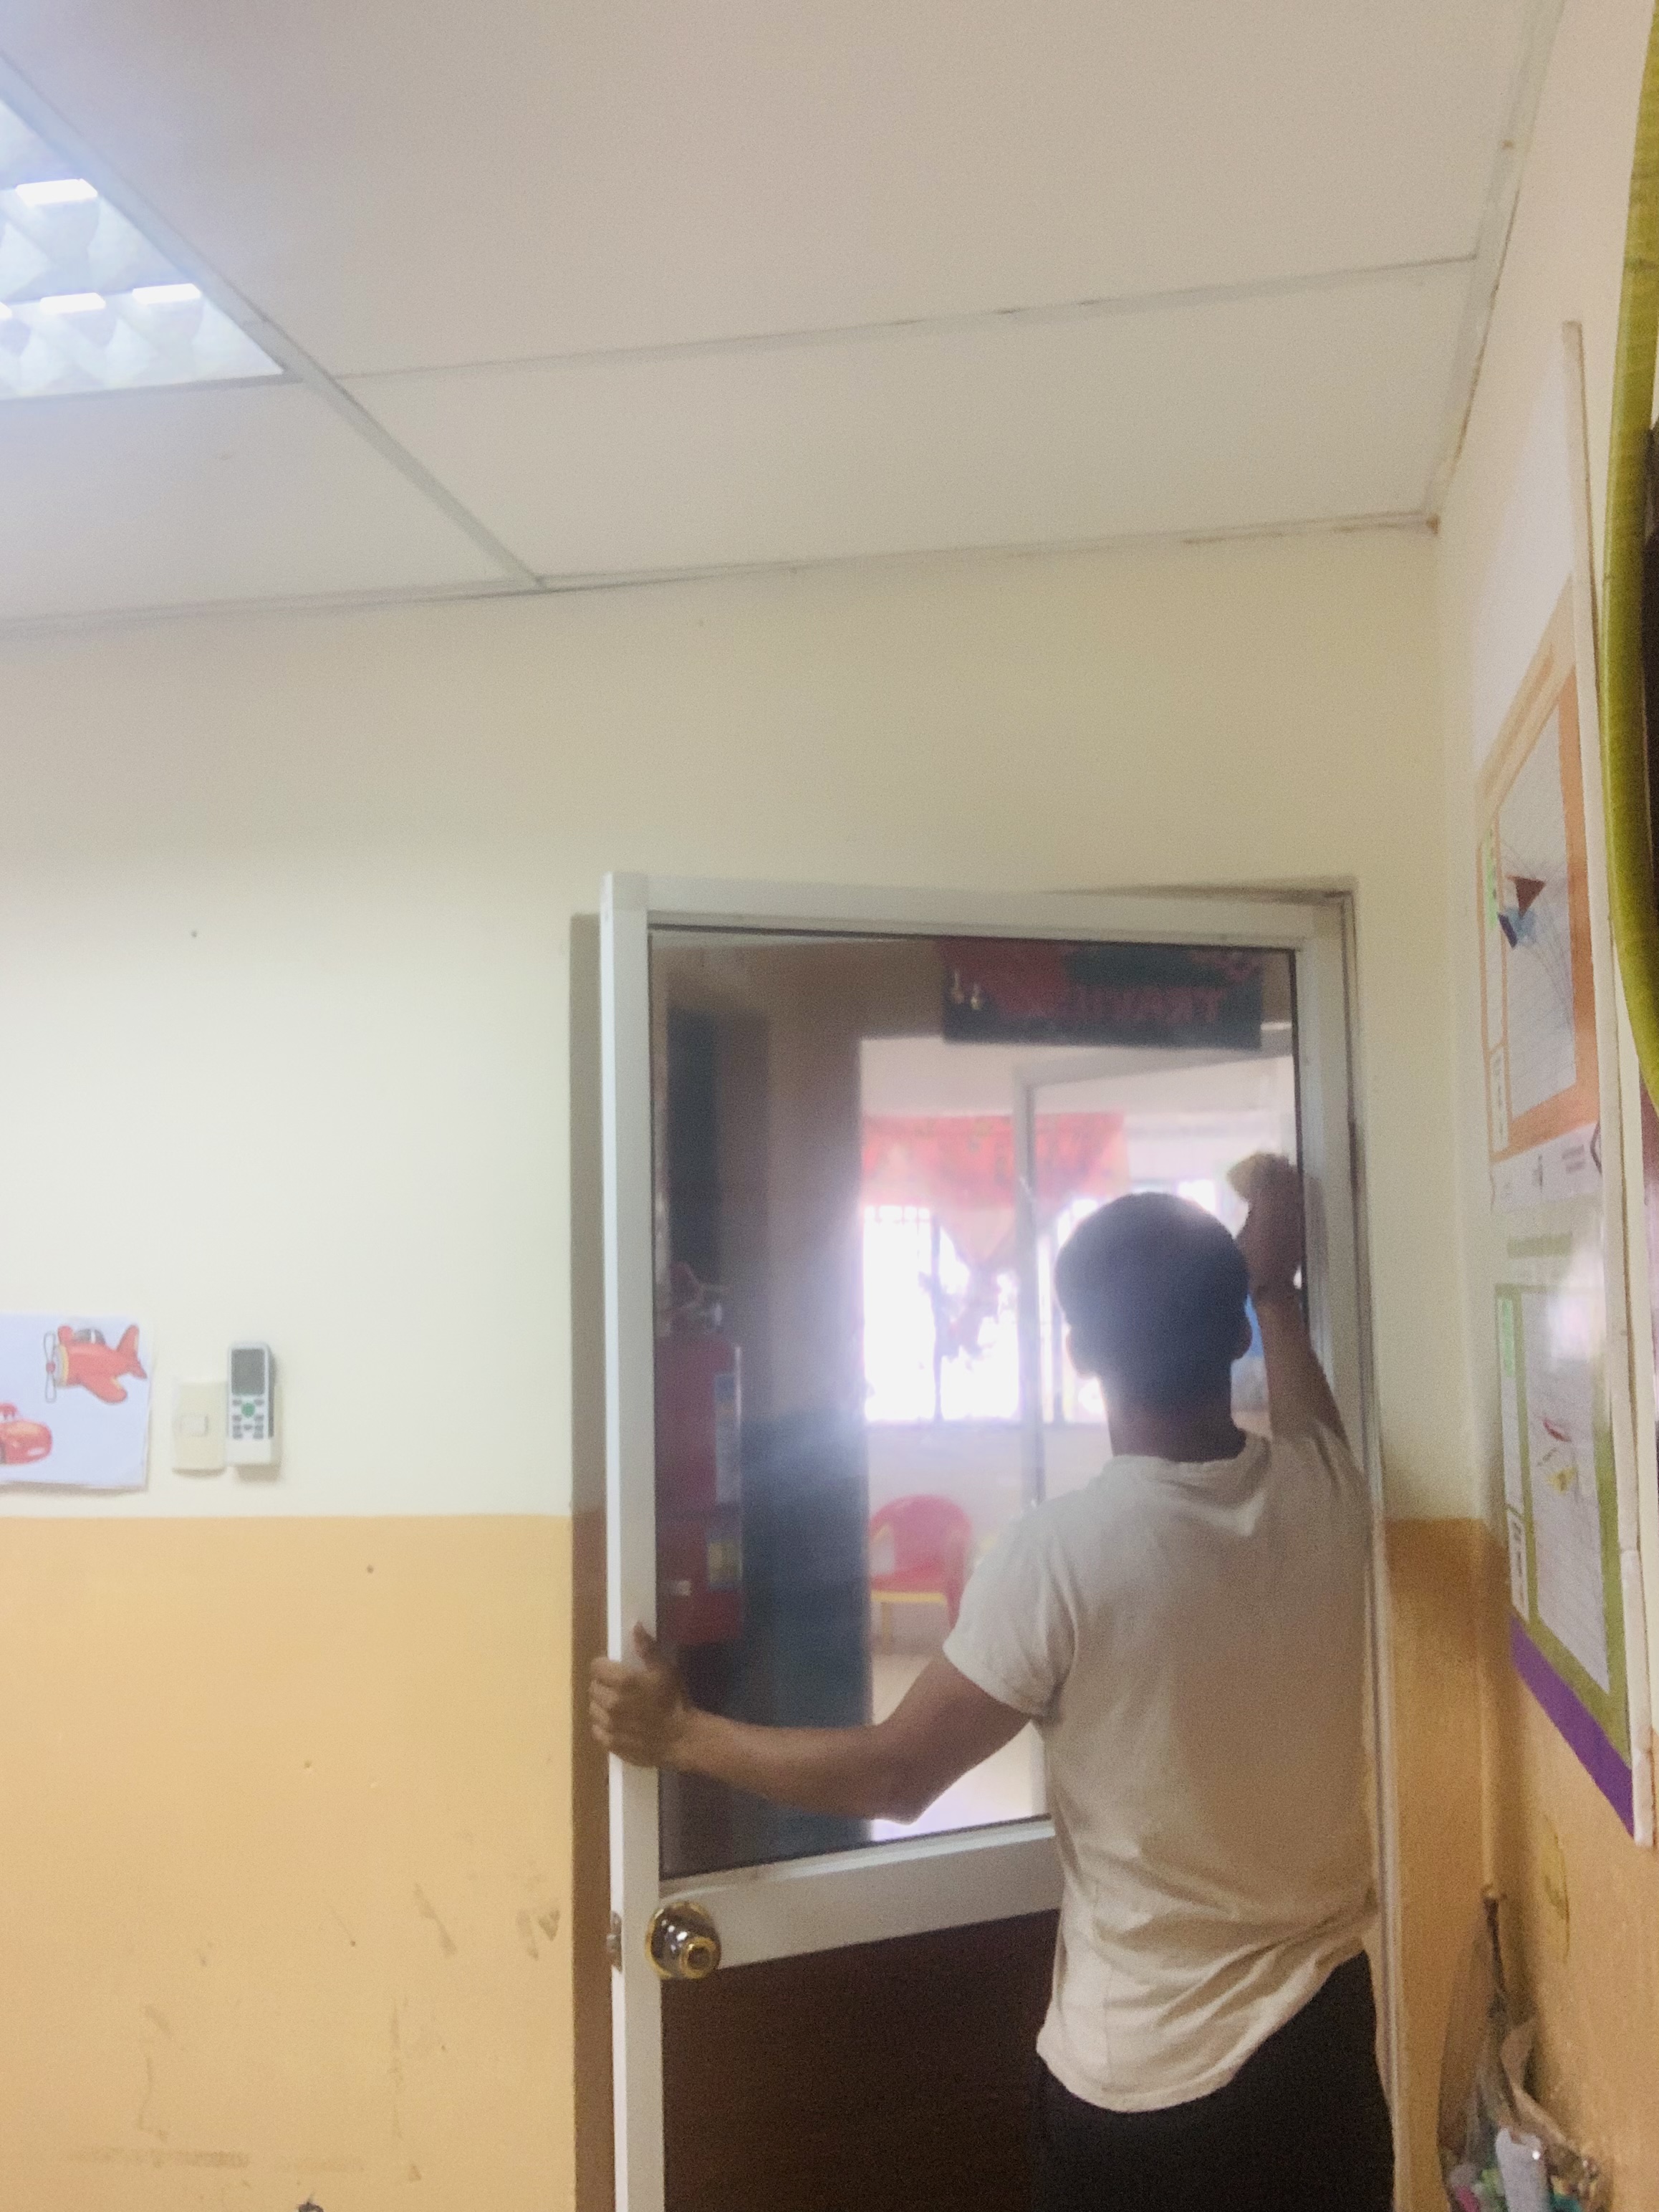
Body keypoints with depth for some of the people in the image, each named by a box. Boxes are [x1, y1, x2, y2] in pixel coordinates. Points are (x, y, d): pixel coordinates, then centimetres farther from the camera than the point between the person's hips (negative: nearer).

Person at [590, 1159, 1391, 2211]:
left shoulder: (1061, 1553, -23)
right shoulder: (1327, 1497, -8)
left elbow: (892, 1778, -15)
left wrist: (679, 1732, -3)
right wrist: (1275, 1285, 29)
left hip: (1147, 2078, -5)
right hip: (1323, 2030, 5)